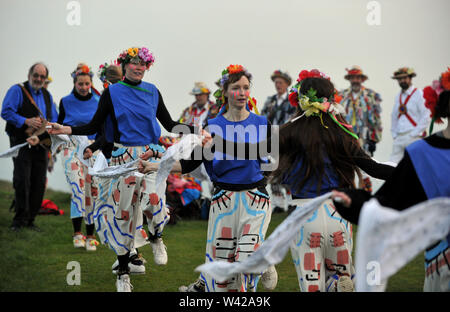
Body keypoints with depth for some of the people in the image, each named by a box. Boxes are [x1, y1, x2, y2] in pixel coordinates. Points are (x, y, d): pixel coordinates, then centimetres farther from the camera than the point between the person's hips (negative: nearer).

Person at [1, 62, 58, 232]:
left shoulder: (47, 95, 17)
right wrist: (26, 121, -20)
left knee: (39, 182, 4)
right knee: (22, 180, -11)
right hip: (21, 142, -6)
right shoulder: (17, 90, -1)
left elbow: (54, 118, 20)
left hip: (40, 143, 6)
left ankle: (30, 219, 13)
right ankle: (20, 219, -2)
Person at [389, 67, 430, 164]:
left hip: (413, 137, -6)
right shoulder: (398, 96, 17)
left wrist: (415, 133, -12)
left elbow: (426, 117, -10)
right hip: (399, 137, 6)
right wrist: (394, 134, 13)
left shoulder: (419, 94, -4)